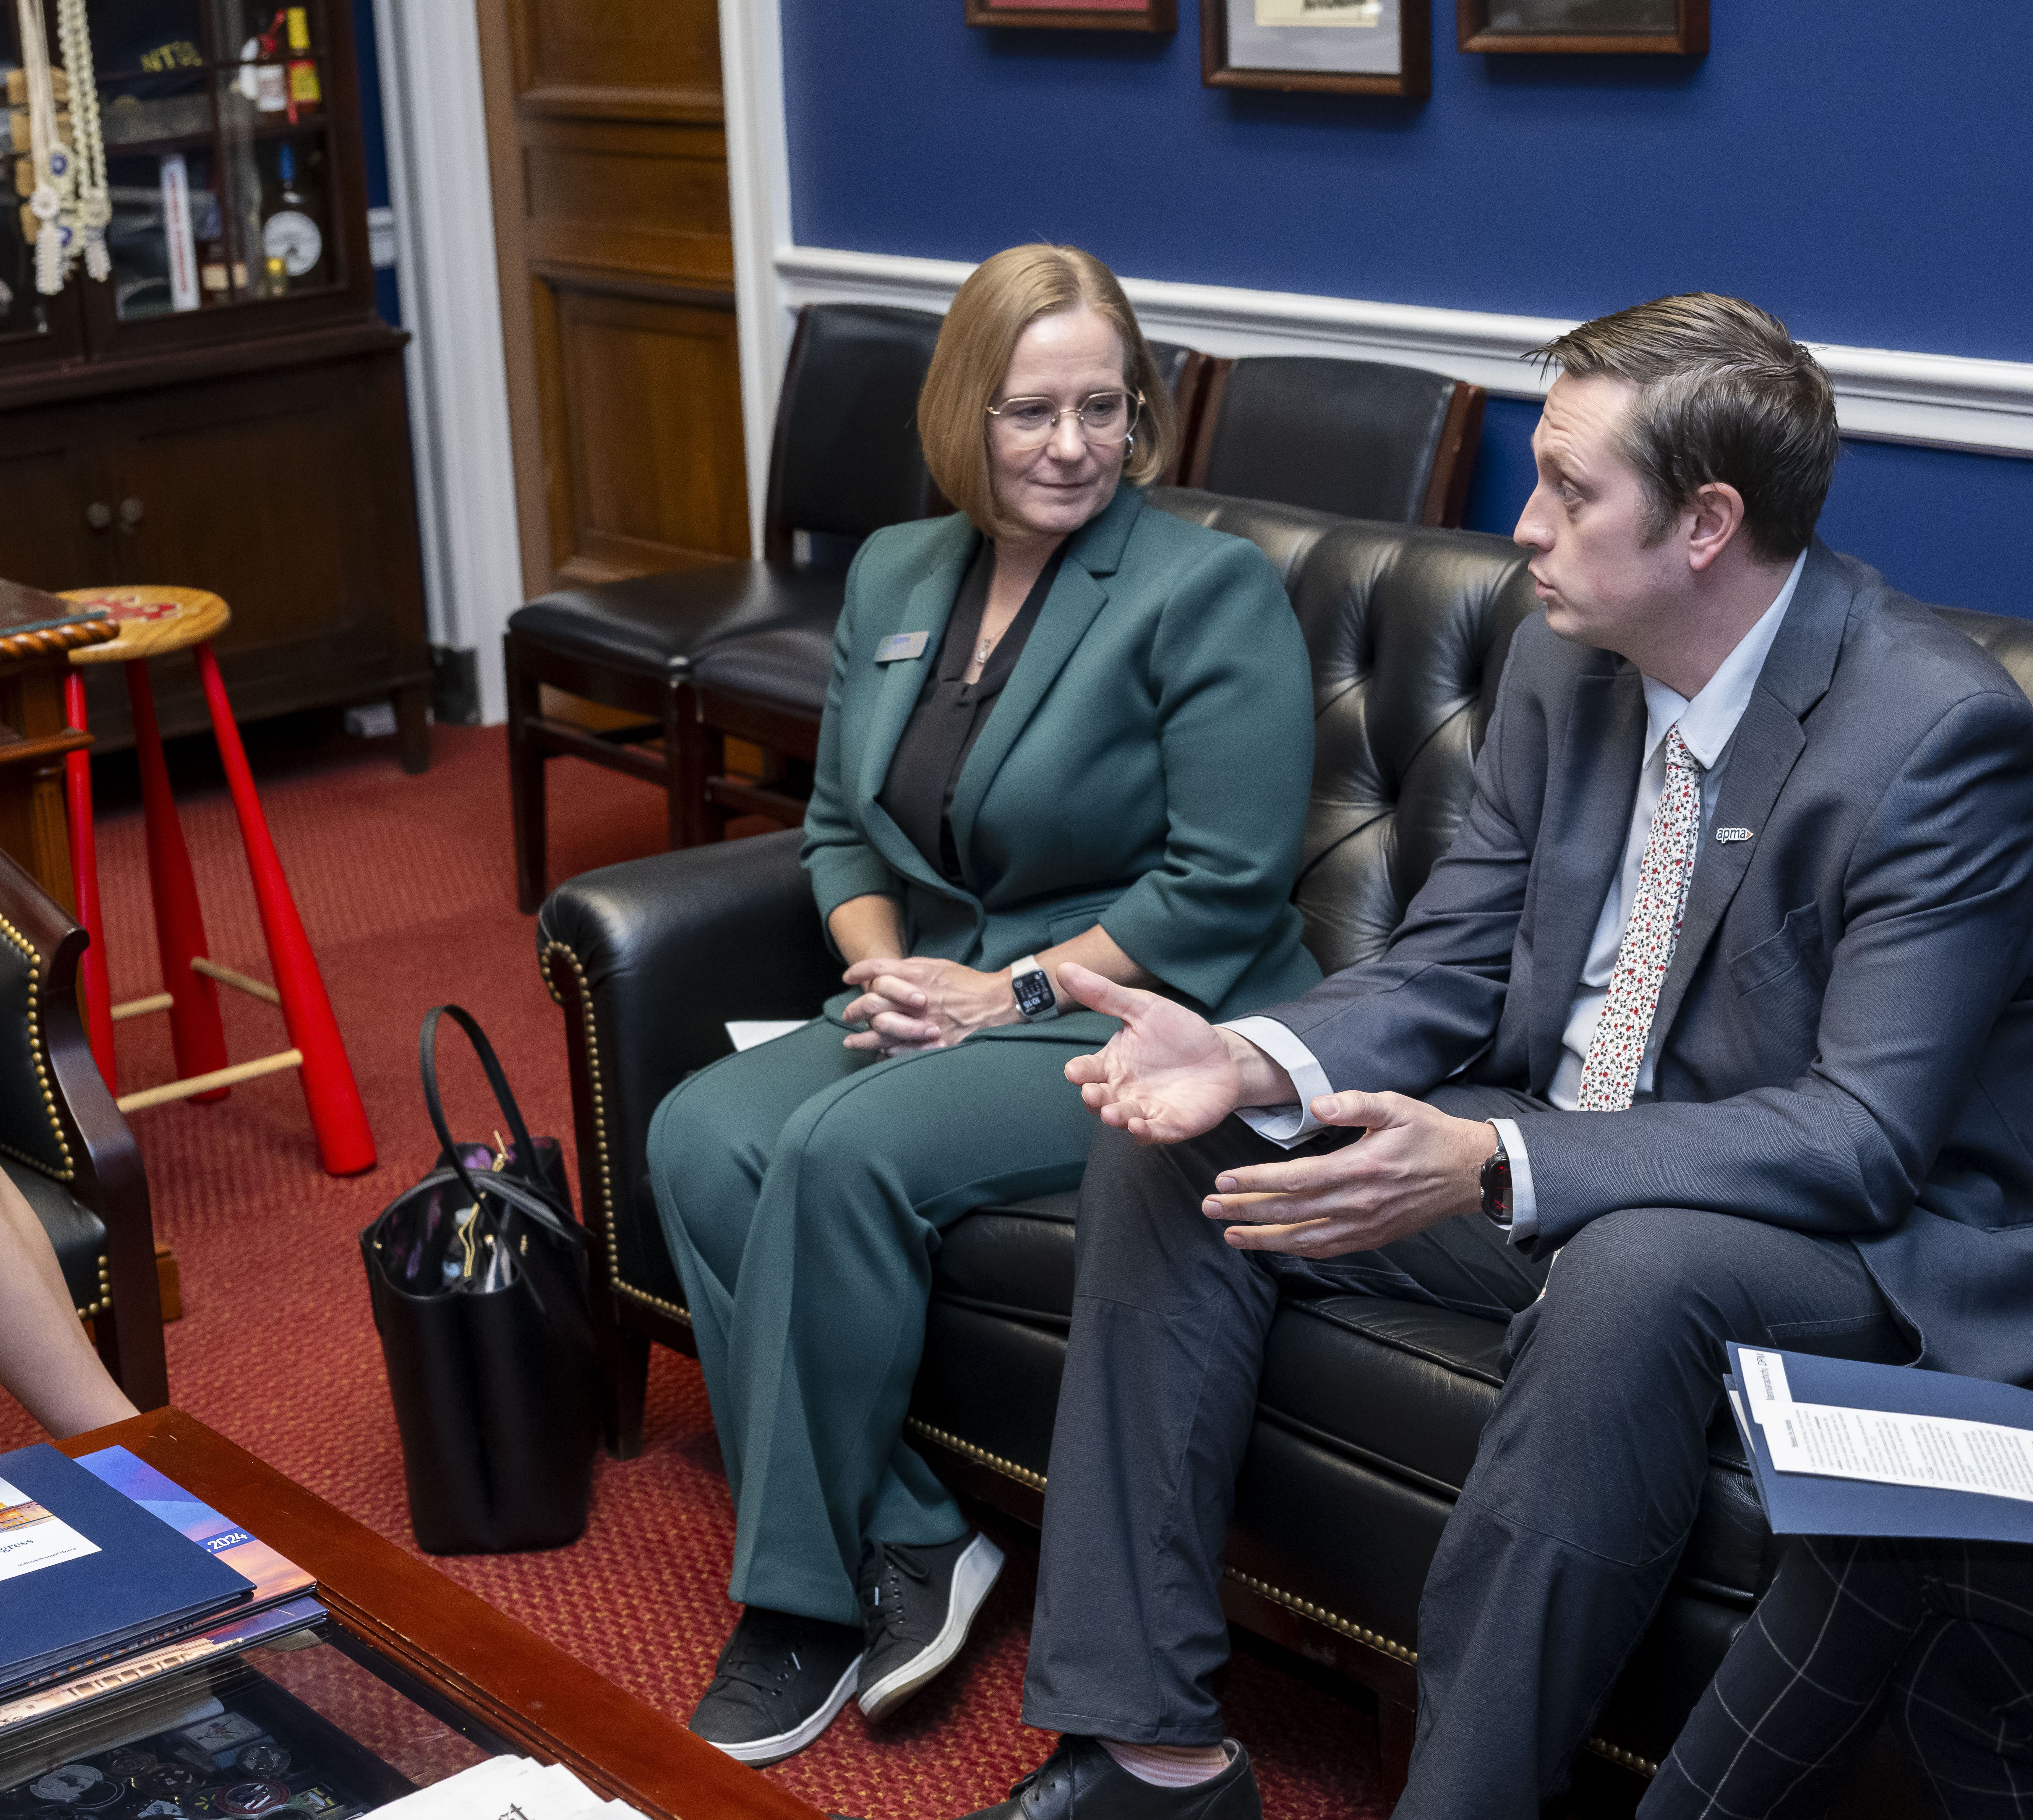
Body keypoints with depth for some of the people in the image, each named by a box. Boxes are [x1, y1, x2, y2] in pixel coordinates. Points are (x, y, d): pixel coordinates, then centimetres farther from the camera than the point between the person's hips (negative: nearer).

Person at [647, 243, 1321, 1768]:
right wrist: (883, 967, -3)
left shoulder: (1211, 592, -9)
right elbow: (842, 823, 17)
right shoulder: (895, 574, 12)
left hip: (1142, 1016, -7)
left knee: (843, 1153, -28)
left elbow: (1225, 887, -14)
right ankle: (902, 1541, -12)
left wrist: (1012, 990, -17)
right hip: (945, 999, 7)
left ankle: (810, 1589, -10)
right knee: (701, 1136, -19)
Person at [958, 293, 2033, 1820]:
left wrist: (1493, 1166, -36)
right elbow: (1449, 967, 5)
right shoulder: (1564, 662, 0)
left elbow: (1867, 1135, -26)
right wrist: (1256, 1063, -17)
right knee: (1168, 1145, -4)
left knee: (1628, 1274, -40)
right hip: (1542, 1154, 7)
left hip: (1856, 1235, -7)